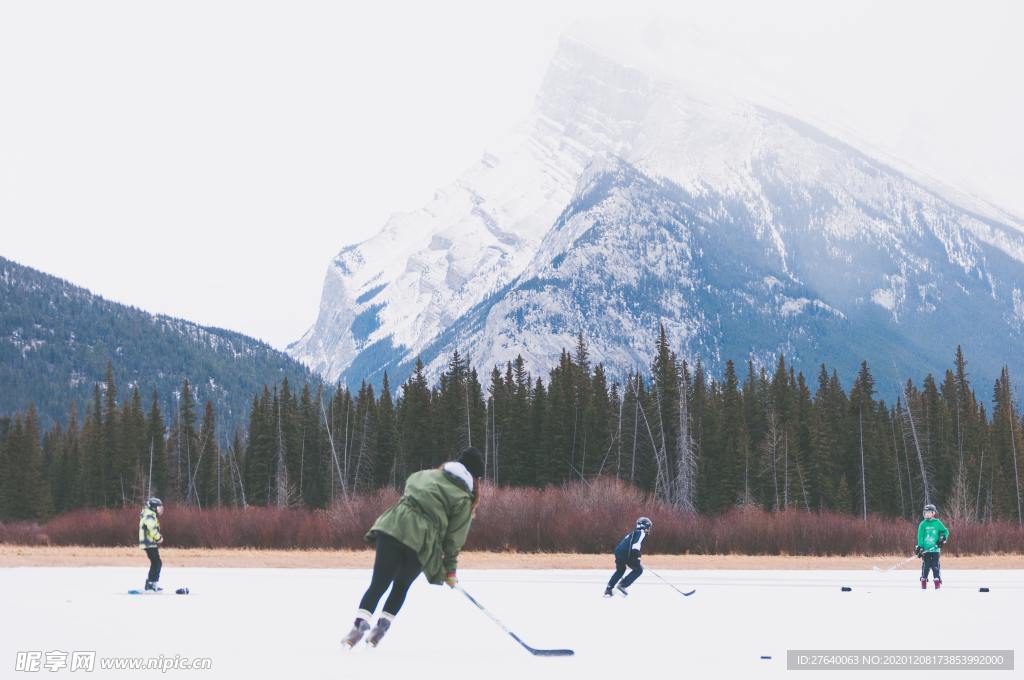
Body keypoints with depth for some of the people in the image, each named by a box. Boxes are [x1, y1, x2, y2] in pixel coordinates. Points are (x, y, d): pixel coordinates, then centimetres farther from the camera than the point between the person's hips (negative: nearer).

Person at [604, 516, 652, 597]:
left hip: (618, 552, 9)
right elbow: (636, 544, -16)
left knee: (620, 570, 29)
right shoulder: (641, 533, 3)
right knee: (638, 569, 5)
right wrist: (636, 557, -22)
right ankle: (622, 585, -4)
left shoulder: (633, 533, 30)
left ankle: (608, 589, 22)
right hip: (626, 554, -9)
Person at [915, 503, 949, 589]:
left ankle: (938, 585, 2)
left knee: (935, 566, -2)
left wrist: (943, 538, -5)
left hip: (935, 549, 0)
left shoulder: (937, 523, 4)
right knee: (925, 566, 0)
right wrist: (920, 547, -8)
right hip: (925, 549, 0)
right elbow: (920, 536, 0)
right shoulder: (923, 524, 3)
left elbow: (946, 531, 13)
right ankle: (923, 585, 9)